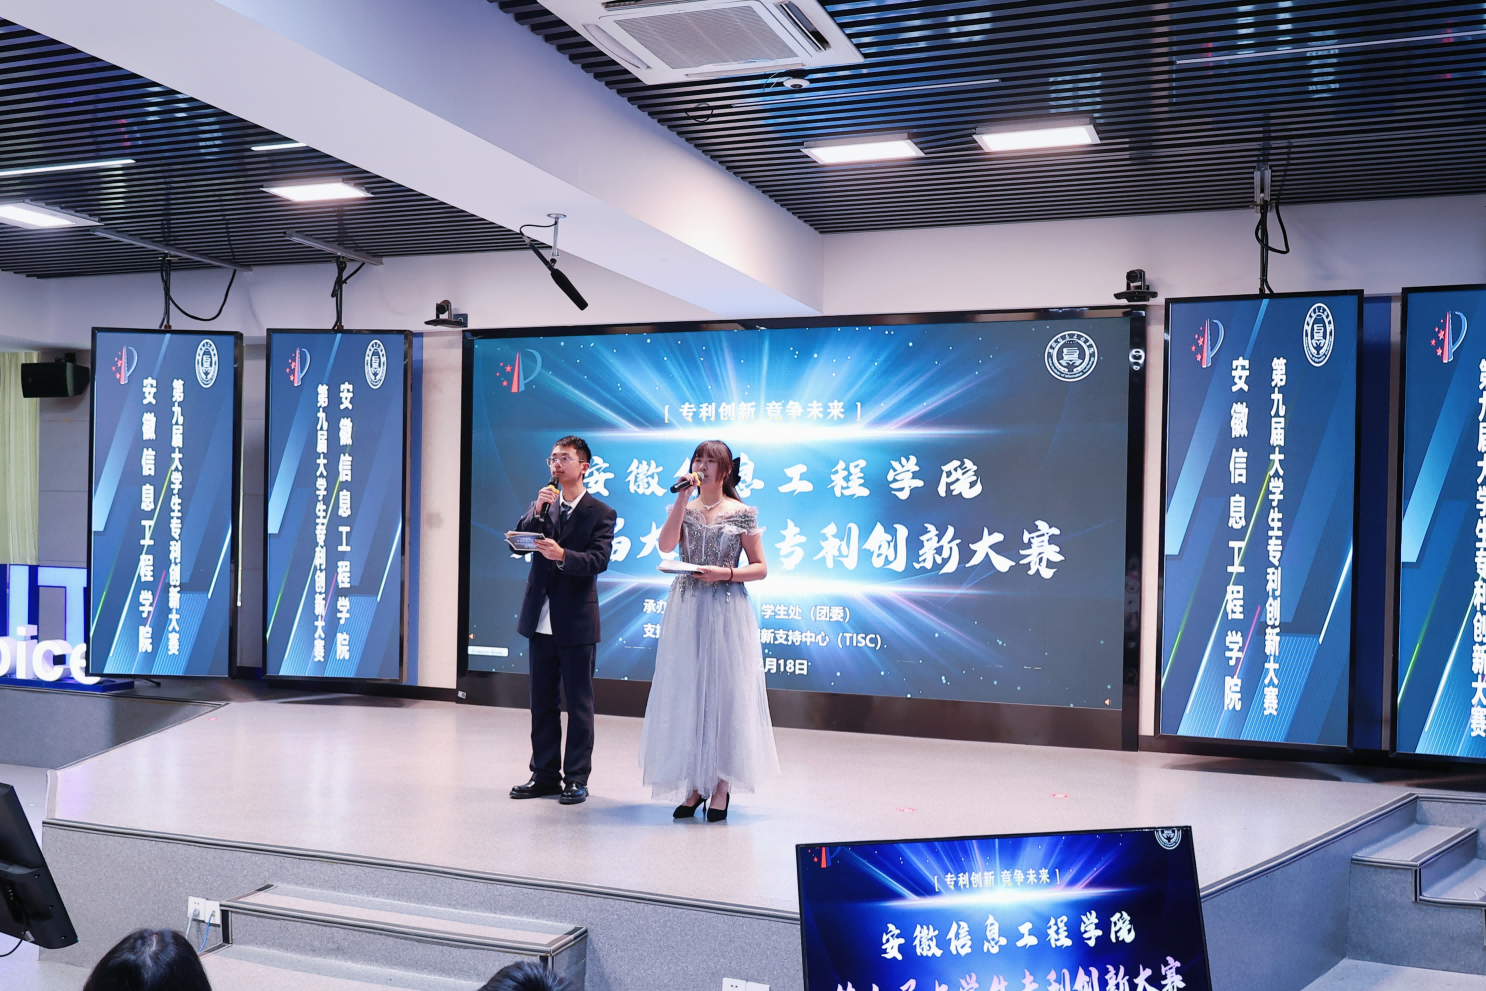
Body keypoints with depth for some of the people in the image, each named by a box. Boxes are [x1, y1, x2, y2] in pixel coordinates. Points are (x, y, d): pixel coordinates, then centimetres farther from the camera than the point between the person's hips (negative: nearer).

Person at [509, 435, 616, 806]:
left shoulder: (600, 513, -2)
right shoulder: (541, 506, 12)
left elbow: (598, 561, -14)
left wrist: (562, 555, -30)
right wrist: (538, 513, -12)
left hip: (576, 620, -5)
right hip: (541, 618, 5)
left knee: (579, 702, 1)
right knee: (542, 699, 11)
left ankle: (577, 778, 9)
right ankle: (545, 773, 21)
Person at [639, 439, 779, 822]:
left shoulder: (743, 514, 2)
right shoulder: (683, 508, 10)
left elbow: (760, 568, 1)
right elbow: (665, 544, -9)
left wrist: (725, 573, -15)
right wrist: (683, 497, -10)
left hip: (726, 611, -3)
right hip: (686, 610, 3)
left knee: (723, 692, -2)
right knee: (686, 693, 3)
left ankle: (721, 786, 7)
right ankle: (694, 785, 11)